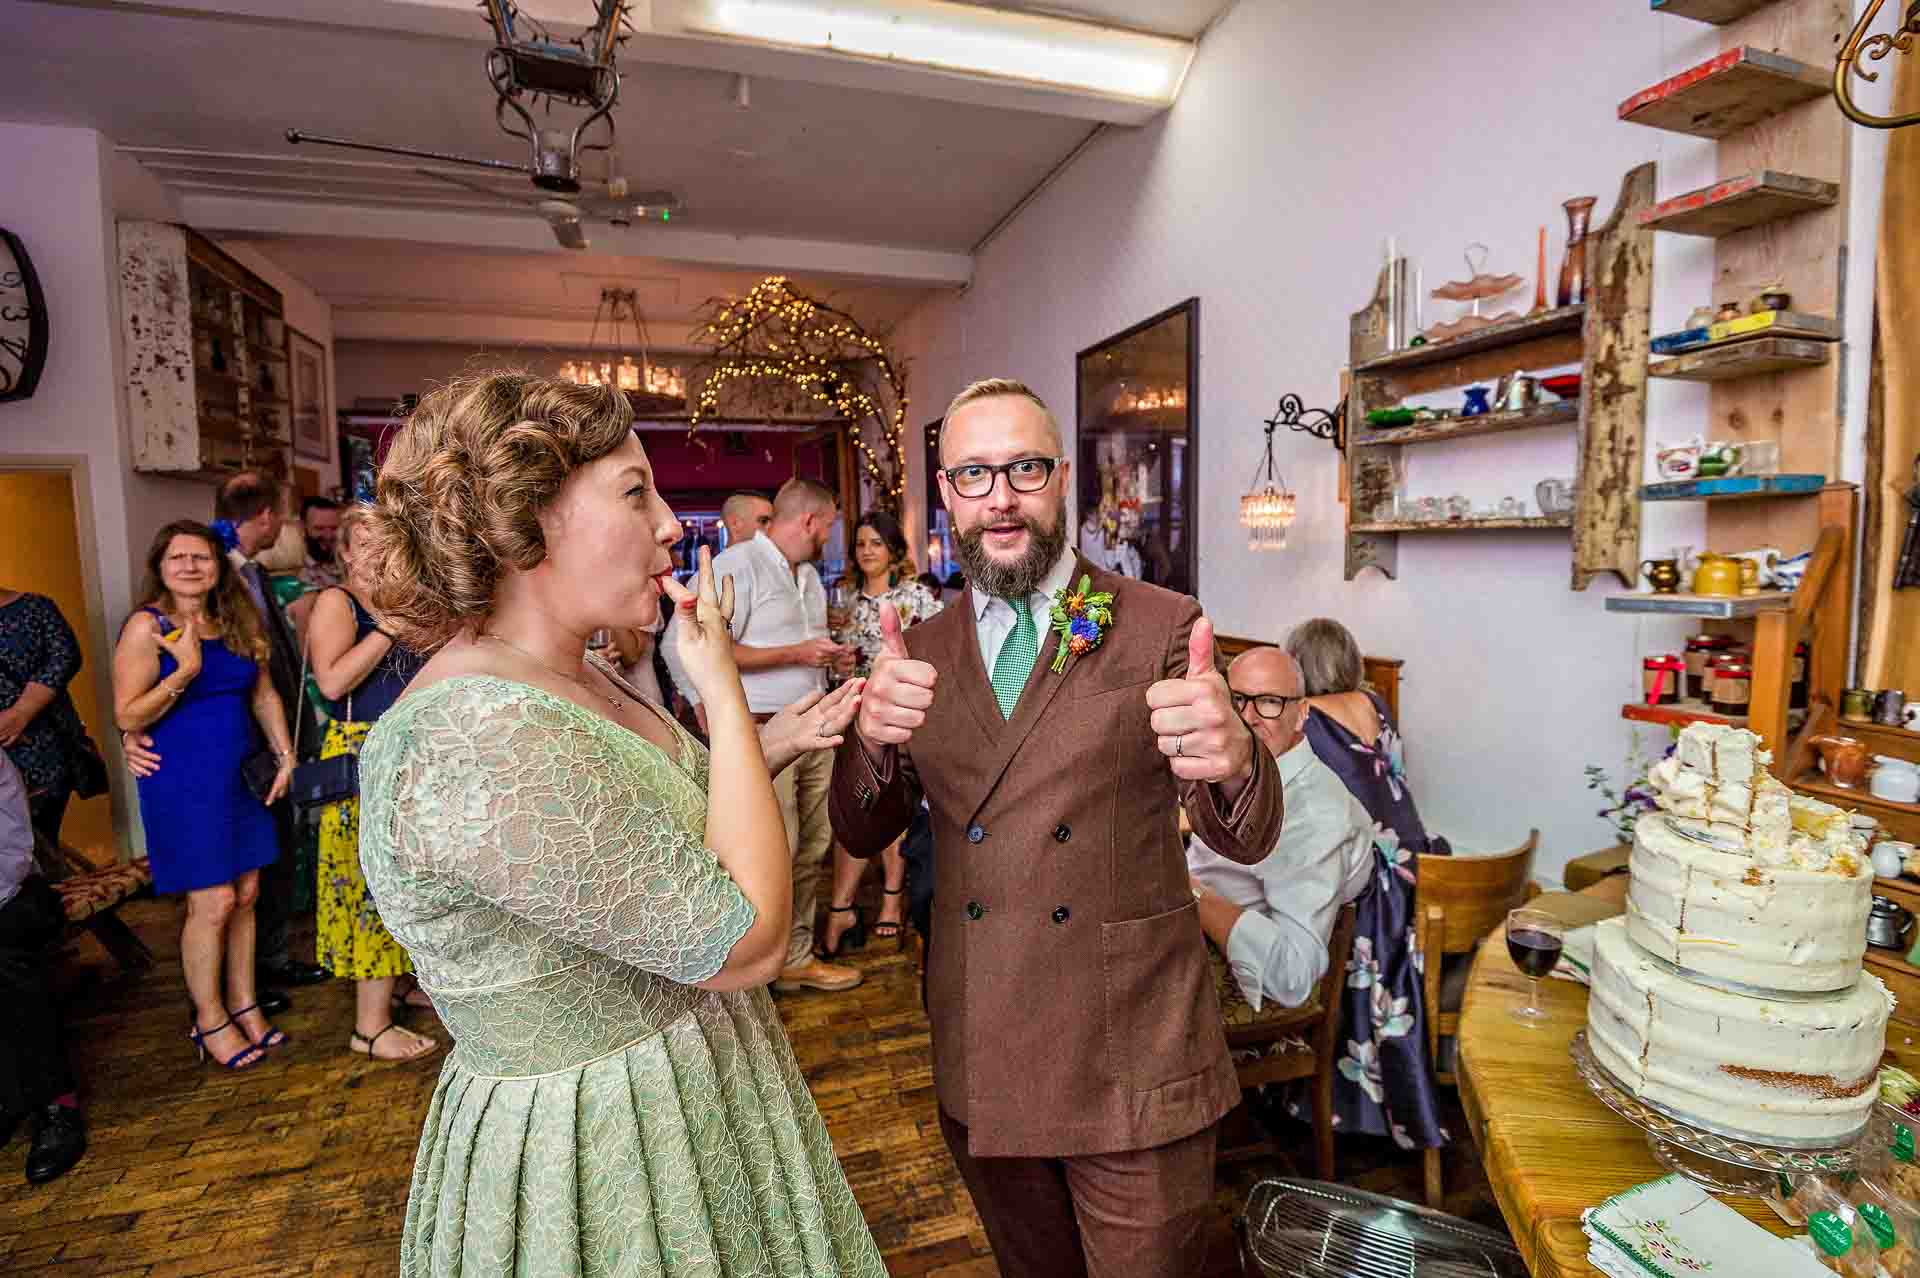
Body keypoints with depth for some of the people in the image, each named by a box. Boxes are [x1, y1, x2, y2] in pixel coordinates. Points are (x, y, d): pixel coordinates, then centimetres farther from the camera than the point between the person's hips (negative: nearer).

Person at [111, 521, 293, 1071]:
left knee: (246, 895, 11)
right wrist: (184, 671, -23)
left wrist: (285, 754, 7)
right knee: (213, 903, -3)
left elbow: (264, 694, 14)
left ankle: (243, 1003, 27)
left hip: (240, 777, 5)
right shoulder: (147, 627, -10)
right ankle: (209, 1020, 17)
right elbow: (127, 717, -12)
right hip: (183, 784, -5)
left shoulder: (238, 621, 6)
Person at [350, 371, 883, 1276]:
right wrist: (724, 692, -21)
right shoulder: (479, 735, -30)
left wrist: (771, 745, -3)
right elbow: (747, 941, -28)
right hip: (597, 1157, -8)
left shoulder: (573, 678, 0)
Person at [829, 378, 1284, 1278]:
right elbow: (861, 835, -1)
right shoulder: (924, 649, 1)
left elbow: (1245, 838, -11)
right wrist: (872, 737, -23)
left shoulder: (1160, 627, -9)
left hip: (1134, 1065, -3)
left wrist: (1232, 758, -36)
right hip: (979, 1065, 4)